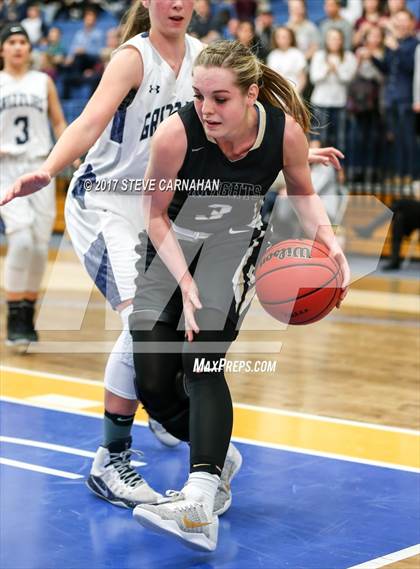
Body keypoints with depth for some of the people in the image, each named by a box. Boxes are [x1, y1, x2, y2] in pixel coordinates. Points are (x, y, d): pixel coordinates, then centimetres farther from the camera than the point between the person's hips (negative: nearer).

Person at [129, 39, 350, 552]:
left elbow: (302, 193, 0)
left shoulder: (285, 130, -21)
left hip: (233, 248, -1)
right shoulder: (176, 134, -27)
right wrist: (185, 284, -21)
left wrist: (327, 240, -18)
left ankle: (199, 507, -33)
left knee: (203, 363, -24)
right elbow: (155, 215, -12)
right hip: (168, 248, 1)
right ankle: (216, 457, 23)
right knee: (152, 383, -7)